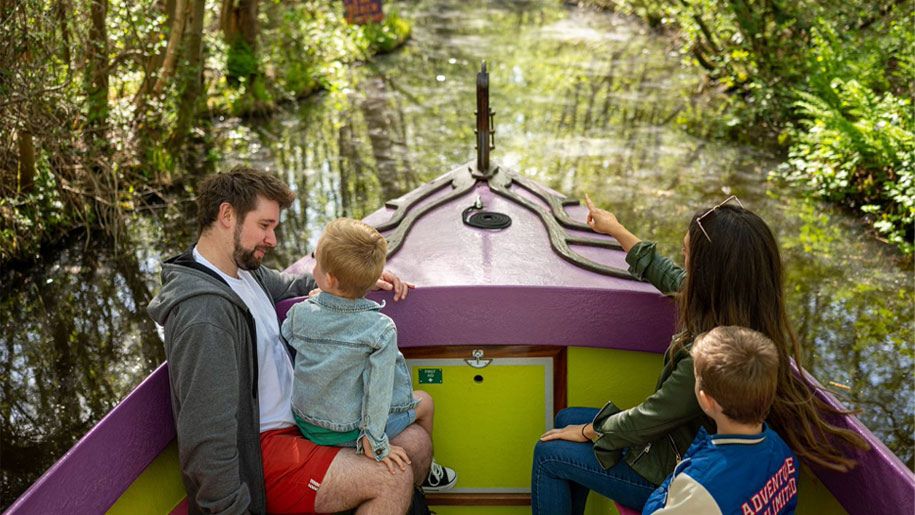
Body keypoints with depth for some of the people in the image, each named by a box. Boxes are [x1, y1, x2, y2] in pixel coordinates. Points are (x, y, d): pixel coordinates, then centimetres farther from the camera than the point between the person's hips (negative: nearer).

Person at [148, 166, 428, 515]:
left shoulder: (244, 270, 5)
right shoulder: (204, 312, -26)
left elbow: (289, 285, 27)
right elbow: (207, 439, -27)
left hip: (300, 418, 10)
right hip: (260, 452, -10)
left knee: (416, 442, 5)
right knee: (393, 480, -19)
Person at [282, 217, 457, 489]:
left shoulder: (299, 313, -14)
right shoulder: (381, 329, -23)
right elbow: (378, 387, -23)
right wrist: (373, 441, -16)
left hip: (305, 425, 5)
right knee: (424, 401, 19)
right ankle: (426, 471, 40)